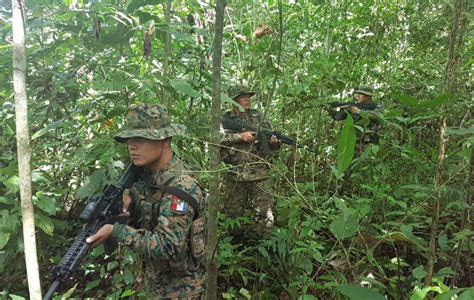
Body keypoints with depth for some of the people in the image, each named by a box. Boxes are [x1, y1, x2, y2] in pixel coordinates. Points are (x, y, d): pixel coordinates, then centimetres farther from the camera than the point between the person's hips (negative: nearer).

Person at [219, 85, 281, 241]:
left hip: (260, 174, 1)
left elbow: (272, 139, 11)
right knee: (233, 215, 11)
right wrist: (240, 136, -19)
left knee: (264, 219, -3)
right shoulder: (226, 119, 5)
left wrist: (274, 142, -12)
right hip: (235, 176, 0)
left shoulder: (259, 117, 10)